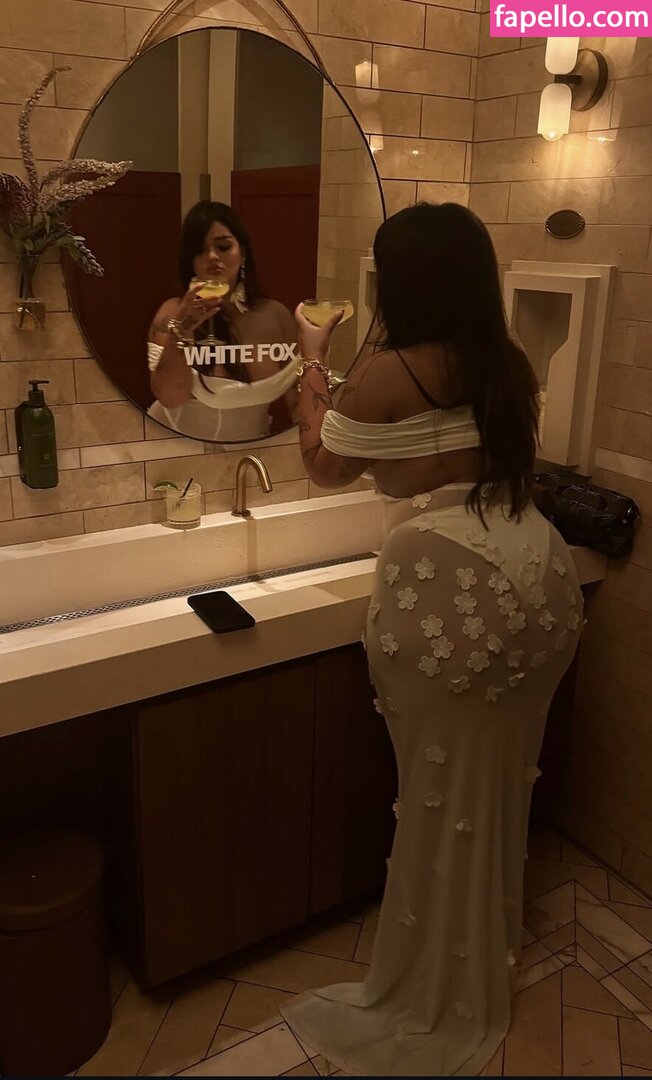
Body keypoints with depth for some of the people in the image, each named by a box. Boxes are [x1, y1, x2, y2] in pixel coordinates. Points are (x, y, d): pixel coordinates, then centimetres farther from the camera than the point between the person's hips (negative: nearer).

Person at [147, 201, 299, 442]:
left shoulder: (275, 315, -2)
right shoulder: (173, 312, -5)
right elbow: (169, 397, -14)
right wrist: (181, 331, -22)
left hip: (249, 448, 2)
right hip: (179, 446, -2)